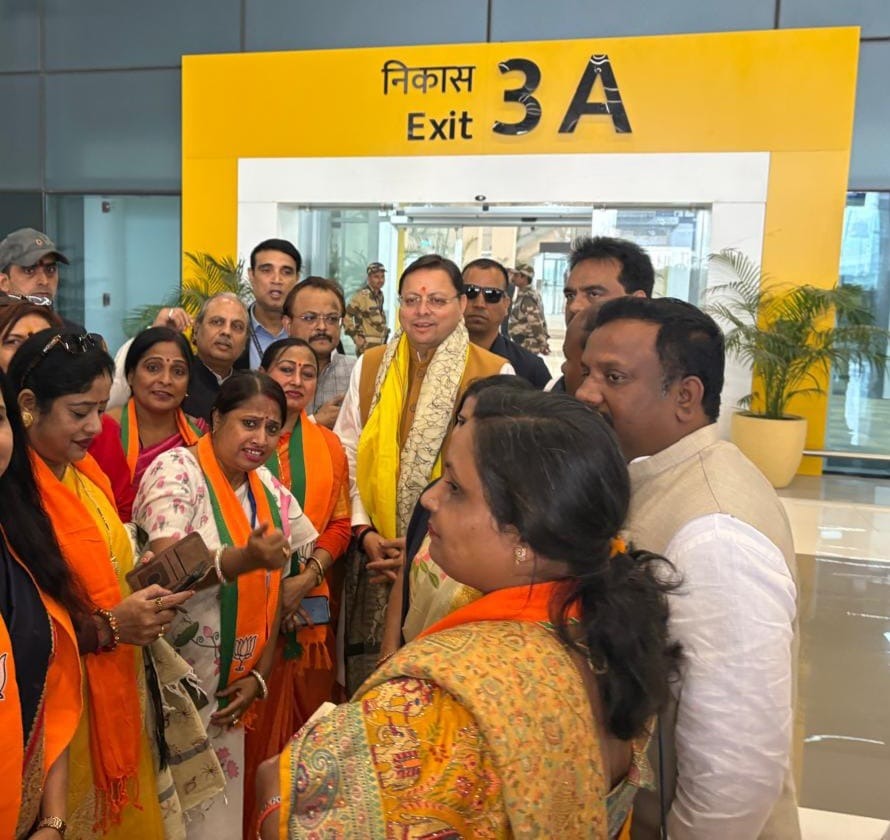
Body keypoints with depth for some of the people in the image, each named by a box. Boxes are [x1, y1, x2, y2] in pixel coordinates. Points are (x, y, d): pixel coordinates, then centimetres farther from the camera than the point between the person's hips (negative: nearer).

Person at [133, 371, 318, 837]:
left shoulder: (270, 490, 4)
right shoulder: (176, 470, -14)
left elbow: (273, 590, 8)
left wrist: (260, 675, 1)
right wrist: (247, 558, -42)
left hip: (229, 692, 6)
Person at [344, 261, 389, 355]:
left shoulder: (380, 295, 11)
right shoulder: (362, 295, -14)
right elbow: (346, 316, -17)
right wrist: (356, 337, -15)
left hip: (380, 345, 8)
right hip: (367, 345, -8)